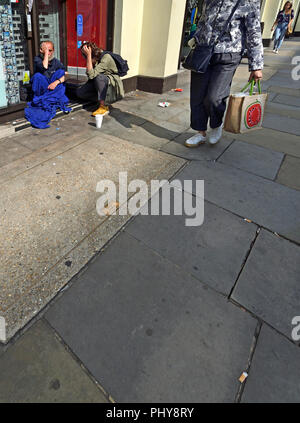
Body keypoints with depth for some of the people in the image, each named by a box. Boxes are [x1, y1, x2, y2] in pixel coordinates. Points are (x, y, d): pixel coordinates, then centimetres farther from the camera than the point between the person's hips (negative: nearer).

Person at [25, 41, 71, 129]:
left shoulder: (56, 61, 1)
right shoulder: (37, 59, -8)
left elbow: (64, 76, -10)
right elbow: (44, 68, -31)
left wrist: (57, 82, -26)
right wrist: (45, 53, -26)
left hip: (54, 88, 3)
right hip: (41, 89, -3)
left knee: (60, 71, -15)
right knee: (38, 76, -32)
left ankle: (59, 101, -18)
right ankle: (42, 102, -19)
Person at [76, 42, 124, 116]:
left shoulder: (106, 57, -22)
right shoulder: (94, 58, 3)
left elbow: (91, 75, -31)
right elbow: (89, 74, -8)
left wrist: (89, 55, -28)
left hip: (113, 86, -8)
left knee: (99, 77, -38)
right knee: (79, 92, -8)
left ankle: (104, 107, -29)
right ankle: (103, 101, -7)